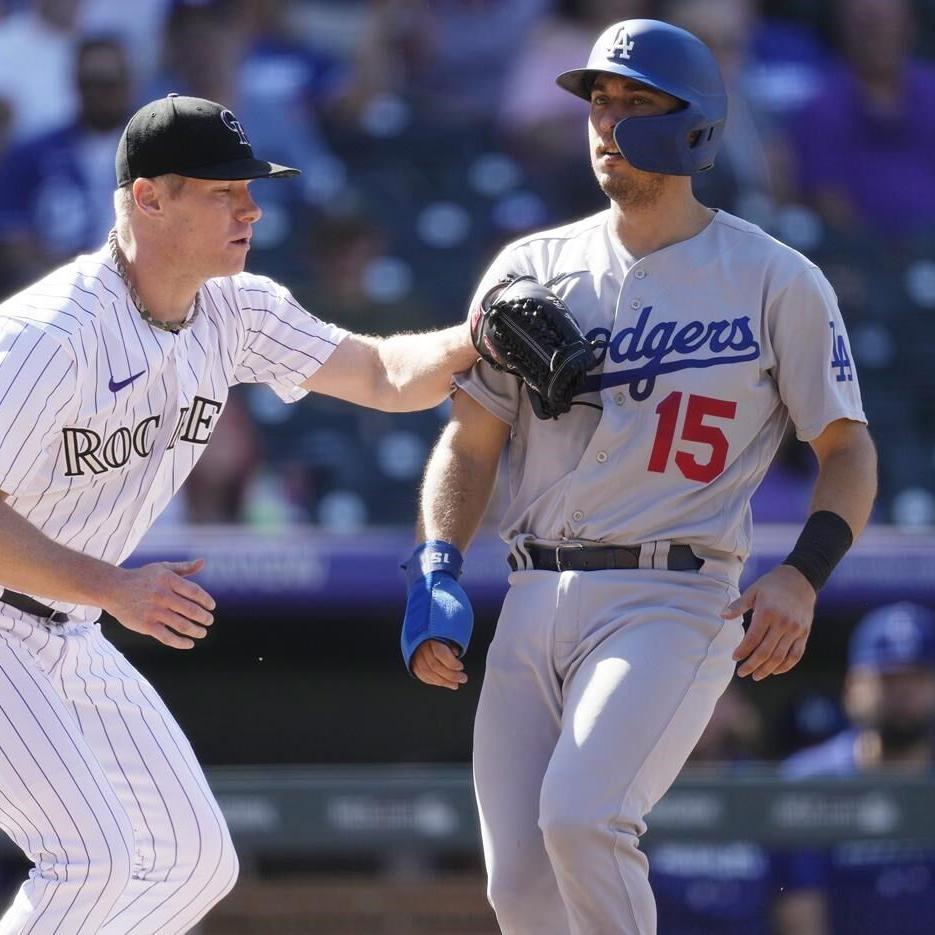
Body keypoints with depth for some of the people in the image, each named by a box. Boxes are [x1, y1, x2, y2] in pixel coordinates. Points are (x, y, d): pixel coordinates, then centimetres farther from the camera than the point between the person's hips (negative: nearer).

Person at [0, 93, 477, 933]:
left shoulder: (234, 312, 0)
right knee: (93, 857, -21)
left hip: (68, 641, 9)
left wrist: (475, 342, -15)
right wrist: (115, 589, -33)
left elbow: (384, 374, 5)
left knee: (196, 861, 8)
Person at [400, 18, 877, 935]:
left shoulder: (777, 282, 0)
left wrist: (803, 576, -14)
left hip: (674, 603, -5)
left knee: (580, 817, -26)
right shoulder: (533, 267, 10)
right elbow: (469, 440, 12)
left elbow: (848, 451, 3)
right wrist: (436, 574, -4)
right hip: (535, 607, 5)